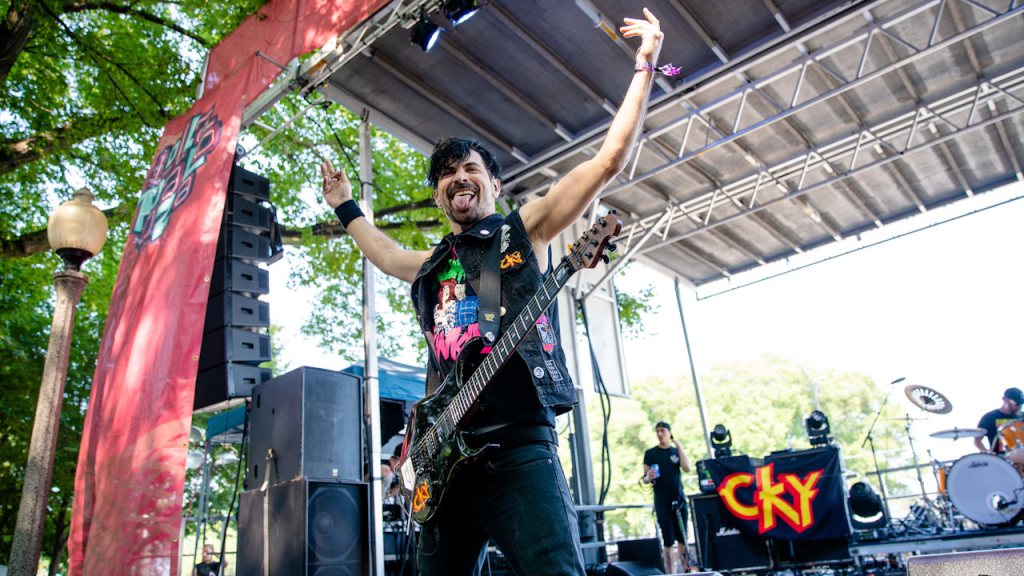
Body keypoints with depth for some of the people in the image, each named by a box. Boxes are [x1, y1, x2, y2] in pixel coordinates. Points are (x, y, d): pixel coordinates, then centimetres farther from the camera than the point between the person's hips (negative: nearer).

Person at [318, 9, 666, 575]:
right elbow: (384, 252, 44)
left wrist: (644, 64, 3)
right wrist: (345, 207, 52)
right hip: (444, 453, 6)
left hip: (519, 445, -6)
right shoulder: (431, 266, 20)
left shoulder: (525, 229, 6)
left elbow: (609, 159, 1)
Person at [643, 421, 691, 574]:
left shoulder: (677, 451, 12)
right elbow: (645, 479, 4)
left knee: (682, 539, 2)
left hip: (679, 500, 2)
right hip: (662, 503, -2)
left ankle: (686, 571, 8)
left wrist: (678, 445, -6)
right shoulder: (650, 453, 6)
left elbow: (687, 468, -6)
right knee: (668, 542, -3)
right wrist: (648, 477, -19)